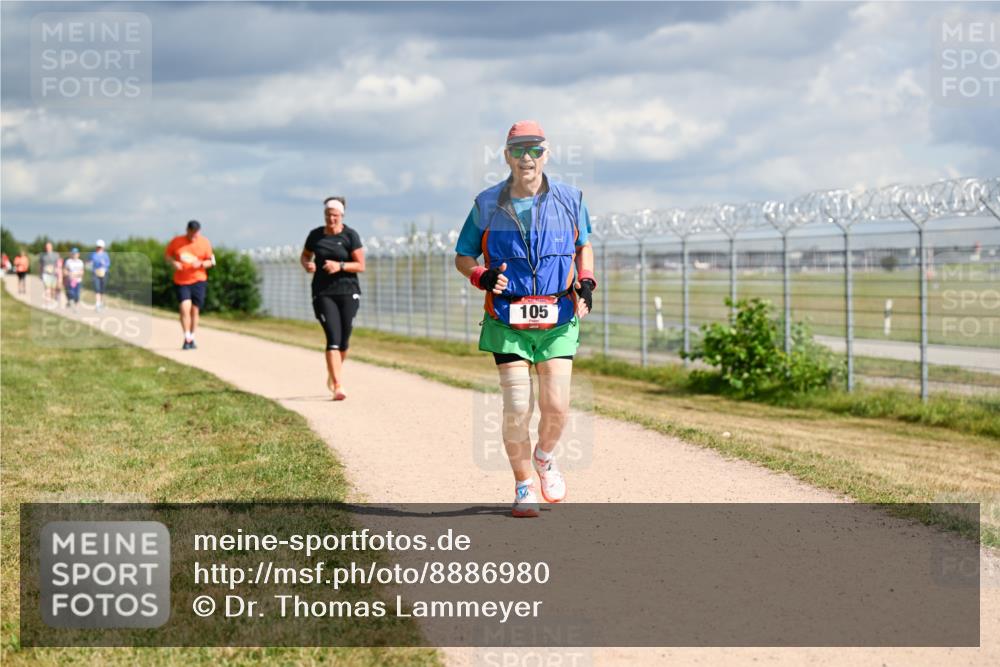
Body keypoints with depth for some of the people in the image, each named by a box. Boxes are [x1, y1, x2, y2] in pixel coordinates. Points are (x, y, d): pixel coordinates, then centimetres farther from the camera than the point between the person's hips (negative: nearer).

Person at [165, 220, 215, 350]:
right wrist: (174, 262, -11)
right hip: (181, 281, -1)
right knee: (185, 308, -16)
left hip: (198, 281, 1)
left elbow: (210, 261, 6)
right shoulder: (176, 241, -2)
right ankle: (187, 338, -8)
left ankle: (192, 339, 20)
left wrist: (201, 264, -15)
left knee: (194, 310, 6)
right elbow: (168, 254, 10)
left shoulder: (205, 243, 0)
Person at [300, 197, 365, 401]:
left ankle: (333, 373, 35)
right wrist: (307, 264, -2)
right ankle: (338, 386, -19)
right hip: (323, 293, 0)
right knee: (333, 338, -13)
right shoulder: (315, 235, 5)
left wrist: (340, 266, -19)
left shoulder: (350, 235, -2)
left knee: (344, 340, 5)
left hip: (347, 292, 0)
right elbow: (304, 256, 21)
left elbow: (361, 266, -4)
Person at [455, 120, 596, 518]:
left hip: (558, 321, 1)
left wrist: (586, 283, 0)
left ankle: (544, 457, 28)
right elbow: (462, 257, 7)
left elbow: (583, 245, 18)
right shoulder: (487, 205, 0)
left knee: (557, 406, -6)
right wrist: (483, 276, -15)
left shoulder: (569, 200, 3)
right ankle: (523, 488, 12)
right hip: (507, 322, -1)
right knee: (517, 408, -6)